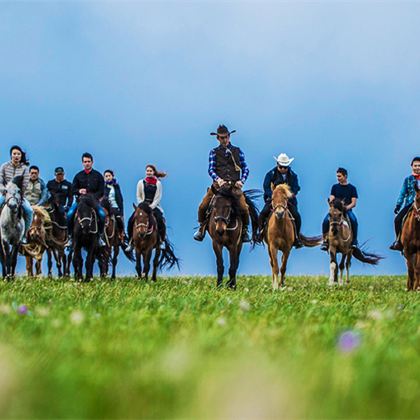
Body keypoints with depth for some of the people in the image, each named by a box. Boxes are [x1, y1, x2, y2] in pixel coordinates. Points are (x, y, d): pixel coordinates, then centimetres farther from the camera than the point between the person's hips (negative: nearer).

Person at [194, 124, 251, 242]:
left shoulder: (237, 151, 11)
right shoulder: (214, 152, 9)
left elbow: (245, 169, 10)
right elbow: (211, 169, -2)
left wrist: (241, 181, -9)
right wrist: (218, 179, -21)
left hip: (235, 185, 0)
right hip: (219, 184, 0)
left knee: (244, 208, -17)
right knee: (203, 206, -12)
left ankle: (244, 230, 8)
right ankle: (202, 227, 12)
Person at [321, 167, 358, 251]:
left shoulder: (352, 188, 8)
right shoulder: (335, 187, 14)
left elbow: (354, 203, 0)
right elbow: (331, 199, 6)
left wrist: (346, 207, -19)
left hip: (347, 210, -1)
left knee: (354, 221, -32)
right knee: (326, 220, -28)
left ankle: (354, 241, -21)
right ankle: (325, 241, -21)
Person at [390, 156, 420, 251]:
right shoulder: (408, 179, 10)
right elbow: (402, 193, 8)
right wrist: (398, 205, 0)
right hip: (410, 204, 1)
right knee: (397, 219, -17)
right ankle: (399, 242, -8)